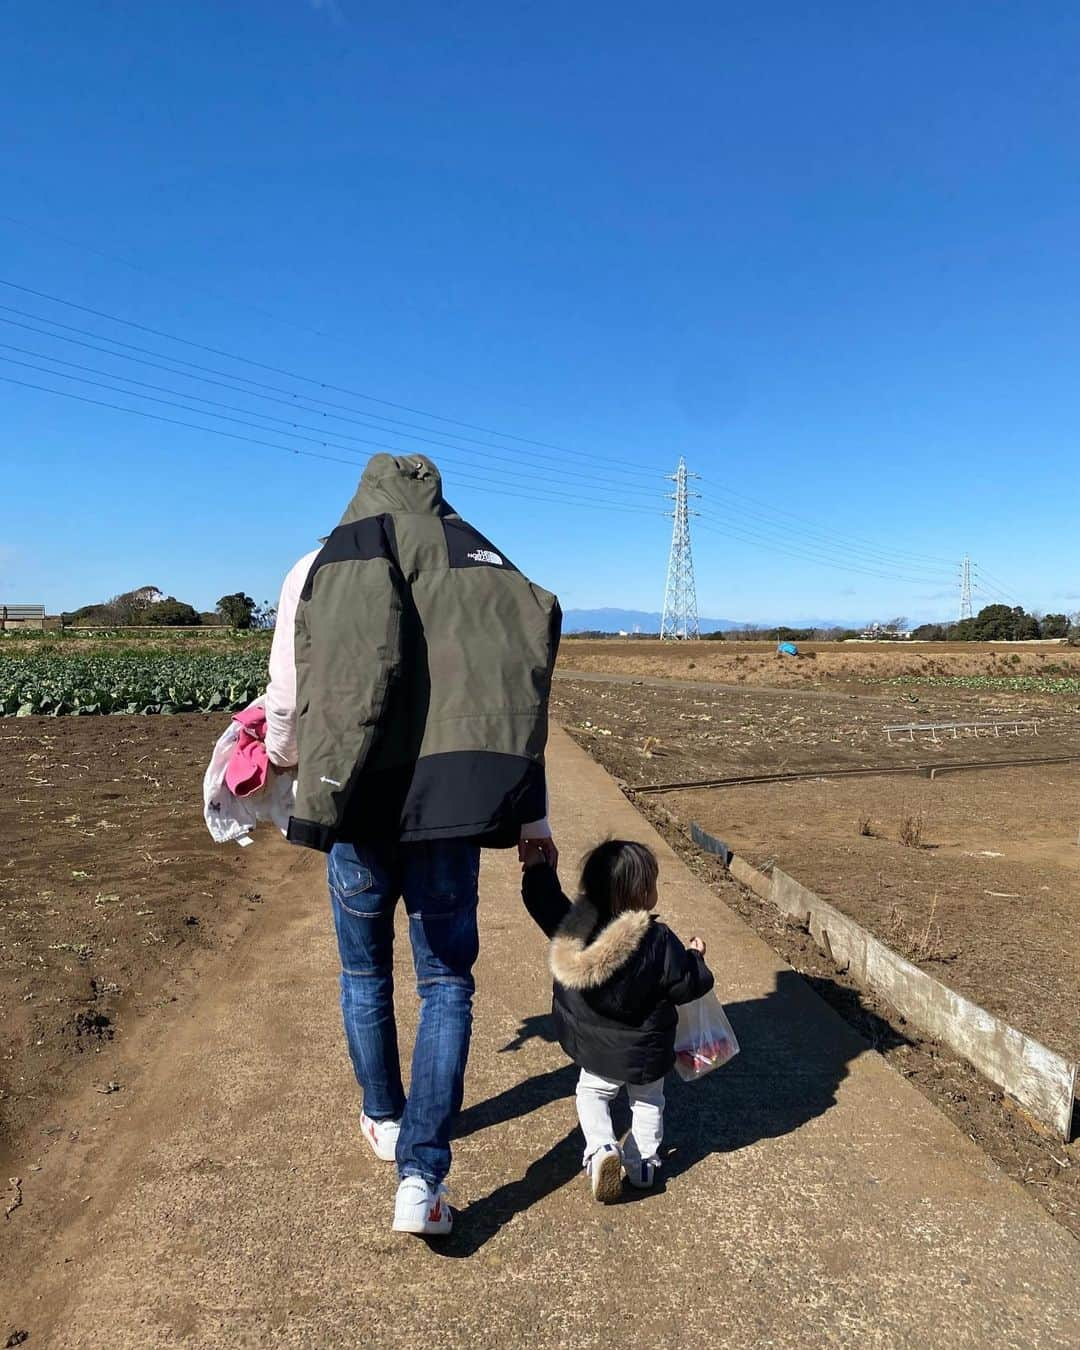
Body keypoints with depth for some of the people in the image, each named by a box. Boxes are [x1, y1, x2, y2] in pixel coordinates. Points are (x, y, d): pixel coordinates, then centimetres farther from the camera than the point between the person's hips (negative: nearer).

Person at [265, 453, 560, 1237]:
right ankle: (422, 1175, 6)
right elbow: (513, 707, 3)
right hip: (448, 808, 0)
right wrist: (533, 820, 8)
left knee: (365, 973, 22)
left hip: (356, 806, 0)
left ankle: (384, 1121, 42)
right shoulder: (485, 569, 6)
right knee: (447, 982, 14)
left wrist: (282, 756, 29)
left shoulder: (318, 569, 3)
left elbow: (287, 703, 6)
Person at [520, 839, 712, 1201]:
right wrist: (695, 956, 3)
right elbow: (688, 985, -16)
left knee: (591, 1092, 27)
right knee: (648, 1101, 27)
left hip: (597, 1049, 2)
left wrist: (536, 865, 11)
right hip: (646, 1052, -2)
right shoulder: (658, 941, -27)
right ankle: (642, 1163, 29)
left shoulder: (573, 927, -18)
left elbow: (543, 901, -2)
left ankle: (601, 1148, 7)